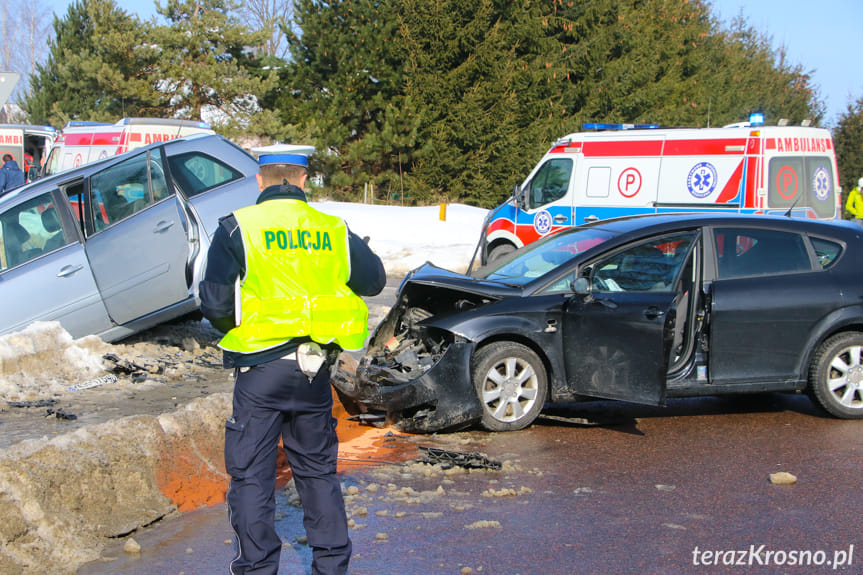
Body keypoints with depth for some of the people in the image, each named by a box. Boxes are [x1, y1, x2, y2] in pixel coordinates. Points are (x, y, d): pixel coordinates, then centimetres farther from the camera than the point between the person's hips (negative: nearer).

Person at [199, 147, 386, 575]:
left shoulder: (238, 229, -7)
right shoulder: (334, 230, 3)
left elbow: (214, 304, -12)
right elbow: (374, 281, 13)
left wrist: (233, 327, 9)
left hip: (261, 369, -4)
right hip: (316, 369, 4)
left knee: (251, 474, 6)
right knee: (317, 468, 18)